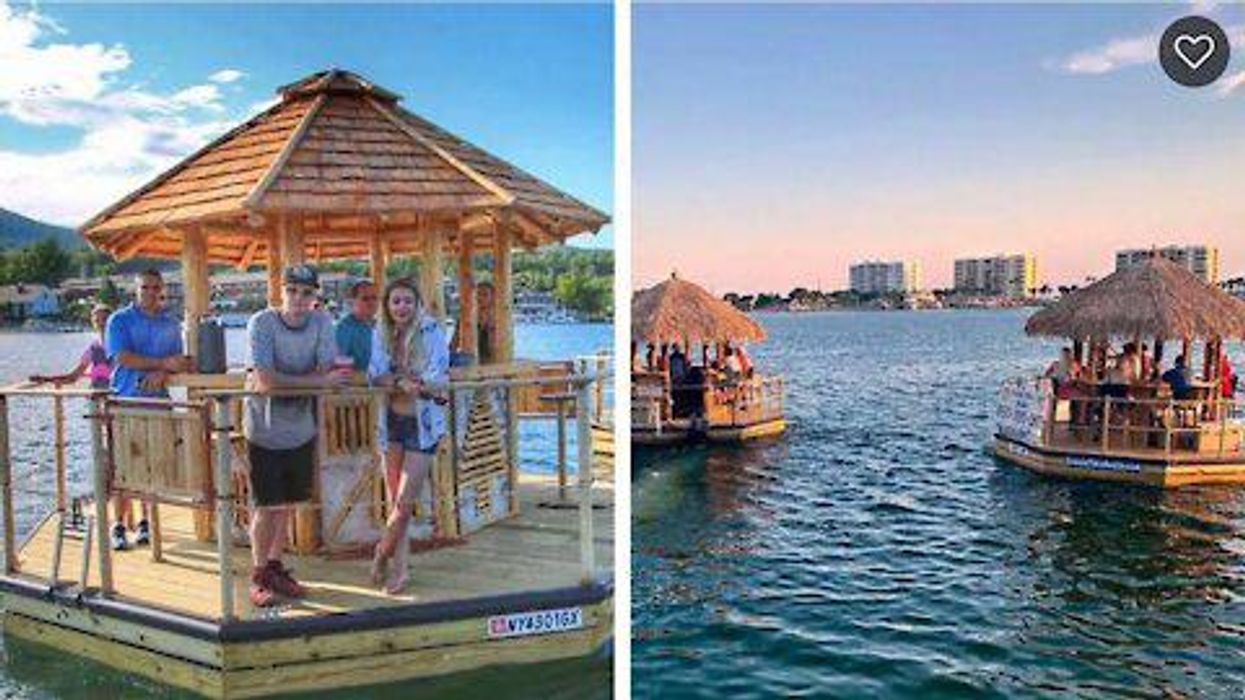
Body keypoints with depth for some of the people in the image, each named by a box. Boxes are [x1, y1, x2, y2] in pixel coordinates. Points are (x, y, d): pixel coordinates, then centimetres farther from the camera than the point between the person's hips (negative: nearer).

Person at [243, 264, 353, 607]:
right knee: (267, 506, 3)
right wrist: (319, 380, -26)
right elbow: (266, 380, -26)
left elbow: (327, 372, -15)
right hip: (265, 430, -3)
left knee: (286, 503, 15)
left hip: (301, 429, 4)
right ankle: (259, 575, 20)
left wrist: (281, 381, -25)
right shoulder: (261, 323, -16)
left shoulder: (321, 322, -6)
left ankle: (275, 567, 31)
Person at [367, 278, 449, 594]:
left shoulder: (432, 331, -10)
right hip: (393, 422, 4)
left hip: (423, 424, -4)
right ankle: (400, 567, 22)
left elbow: (437, 378, -17)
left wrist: (395, 379, -17)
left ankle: (382, 553, 24)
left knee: (404, 502, -1)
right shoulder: (381, 333, 3)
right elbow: (374, 375, -7)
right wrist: (404, 382, -25)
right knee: (395, 502, 8)